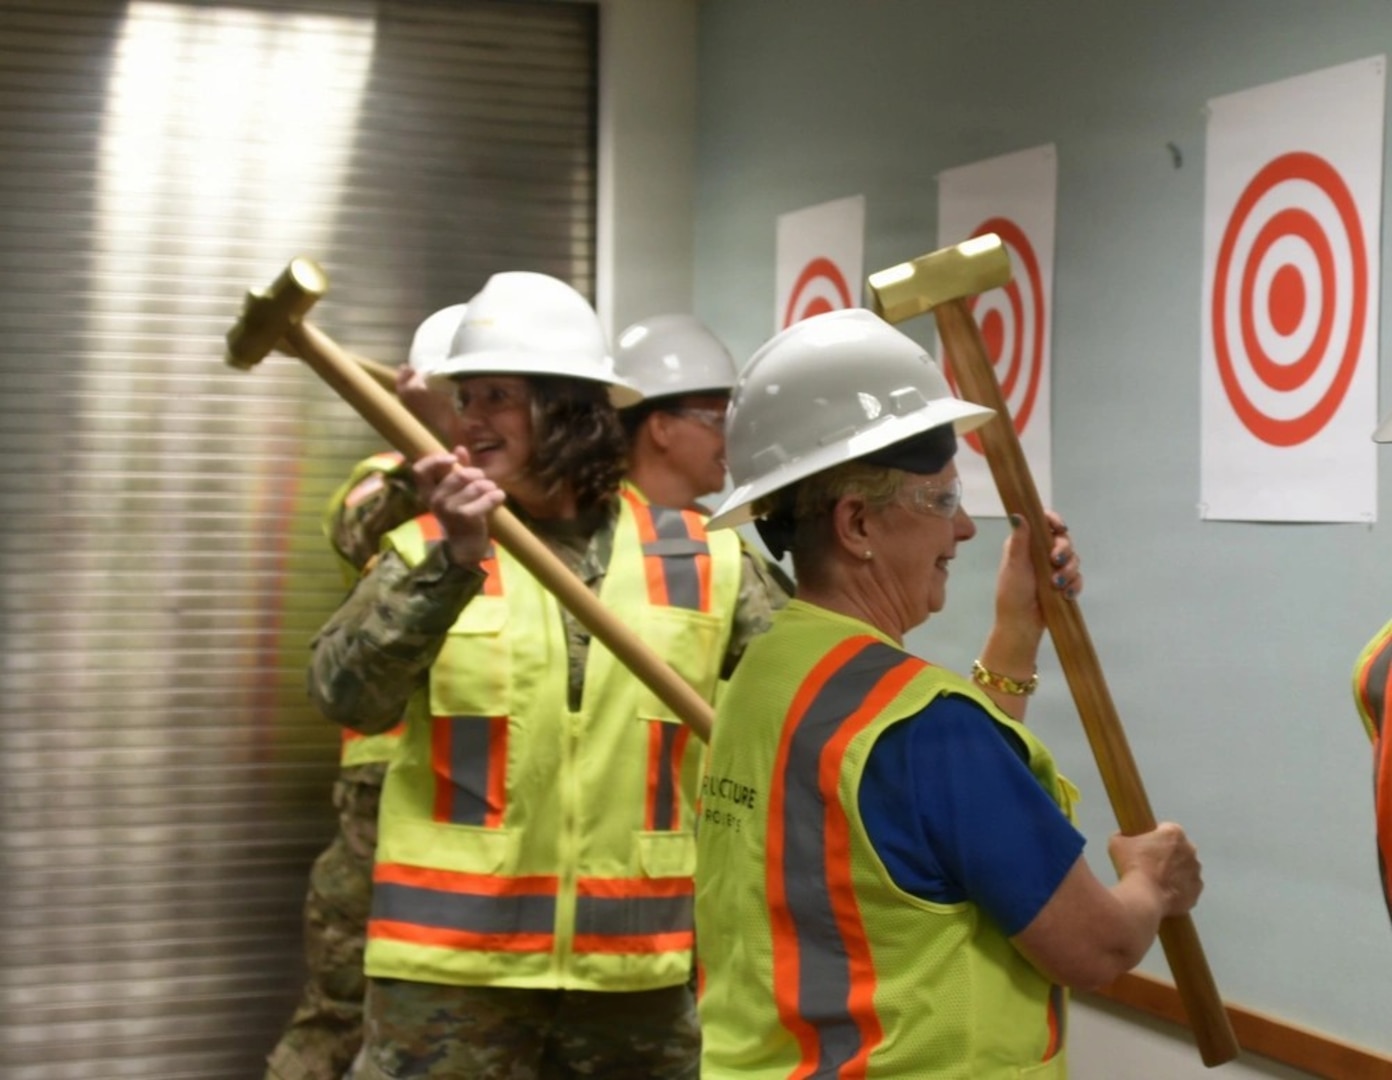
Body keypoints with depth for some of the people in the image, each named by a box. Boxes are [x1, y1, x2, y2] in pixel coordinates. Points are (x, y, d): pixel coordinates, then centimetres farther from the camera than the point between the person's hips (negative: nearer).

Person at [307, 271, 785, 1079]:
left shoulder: (699, 562, 3)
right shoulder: (427, 552, 1)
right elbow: (346, 695, -15)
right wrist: (453, 561, -26)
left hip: (638, 973, 1)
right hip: (453, 972, -1)